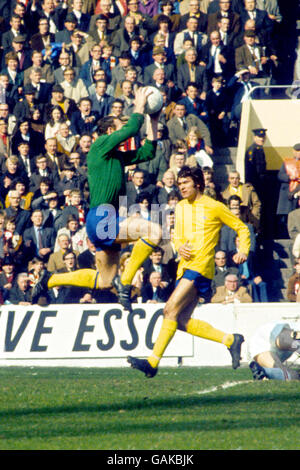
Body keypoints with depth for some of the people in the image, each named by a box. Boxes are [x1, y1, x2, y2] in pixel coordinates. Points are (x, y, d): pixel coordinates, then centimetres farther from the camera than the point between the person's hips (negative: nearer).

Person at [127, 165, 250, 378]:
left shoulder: (214, 207, -1)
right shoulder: (181, 207, 18)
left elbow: (242, 228, 7)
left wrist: (243, 251, -9)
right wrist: (180, 246, 4)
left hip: (201, 266, -8)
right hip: (185, 268, 8)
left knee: (171, 310, -19)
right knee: (183, 322, 2)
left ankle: (153, 361, -23)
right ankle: (231, 340, 13)